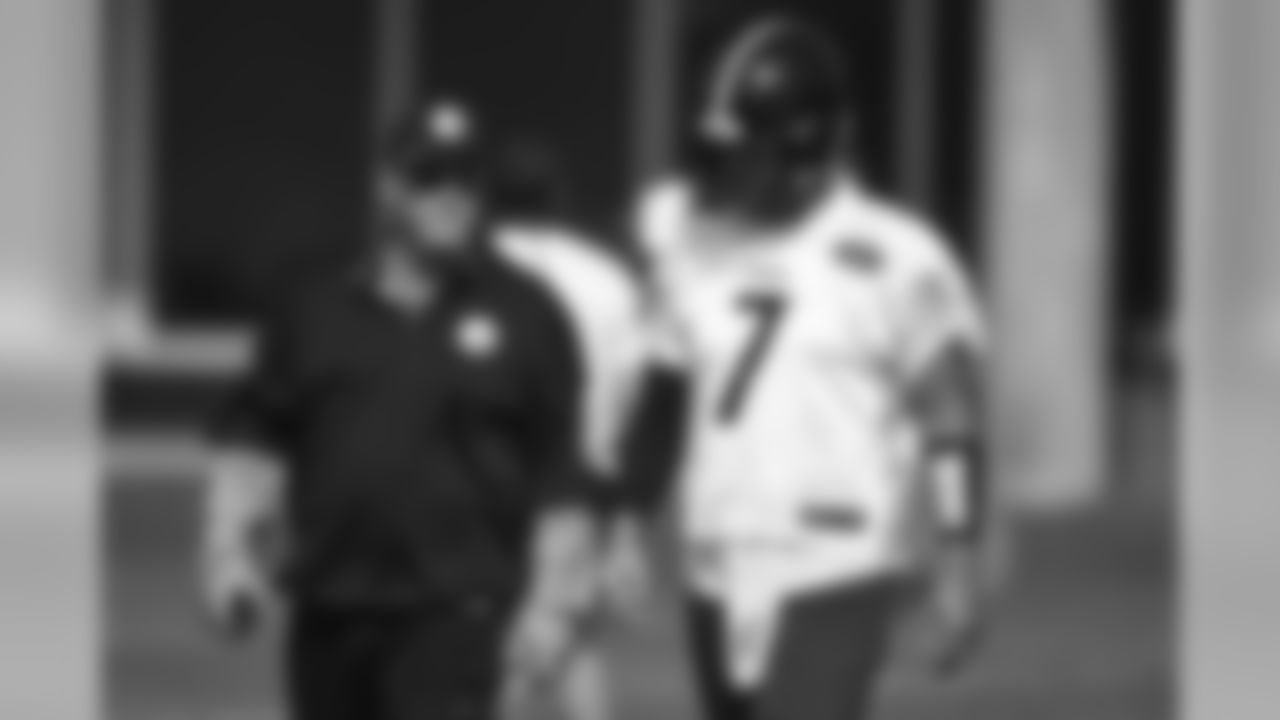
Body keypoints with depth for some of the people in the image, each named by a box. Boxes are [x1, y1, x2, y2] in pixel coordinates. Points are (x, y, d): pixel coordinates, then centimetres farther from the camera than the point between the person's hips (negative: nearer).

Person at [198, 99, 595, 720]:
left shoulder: (526, 319, 4)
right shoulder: (315, 313, 12)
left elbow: (560, 471, 2)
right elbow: (251, 437, 14)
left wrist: (545, 602, -3)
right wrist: (228, 551, 1)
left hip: (452, 616, -4)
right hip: (326, 612, 4)